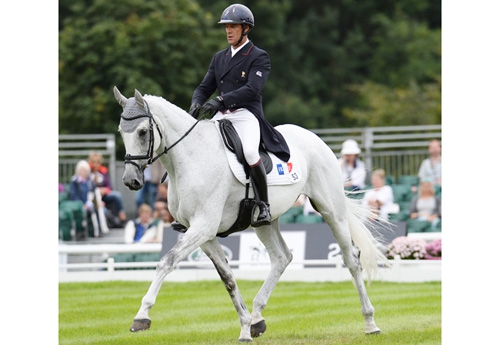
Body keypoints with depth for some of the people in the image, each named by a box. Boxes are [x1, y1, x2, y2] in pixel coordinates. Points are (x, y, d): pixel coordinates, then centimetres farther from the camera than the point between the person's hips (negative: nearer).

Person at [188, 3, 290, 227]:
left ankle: (263, 206, -24)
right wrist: (196, 104, -7)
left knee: (249, 151, -34)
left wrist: (220, 100, -26)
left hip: (247, 114, -7)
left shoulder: (259, 57, -1)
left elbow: (252, 89, -15)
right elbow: (205, 87, 17)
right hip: (221, 117, 7)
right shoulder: (219, 58, 20)